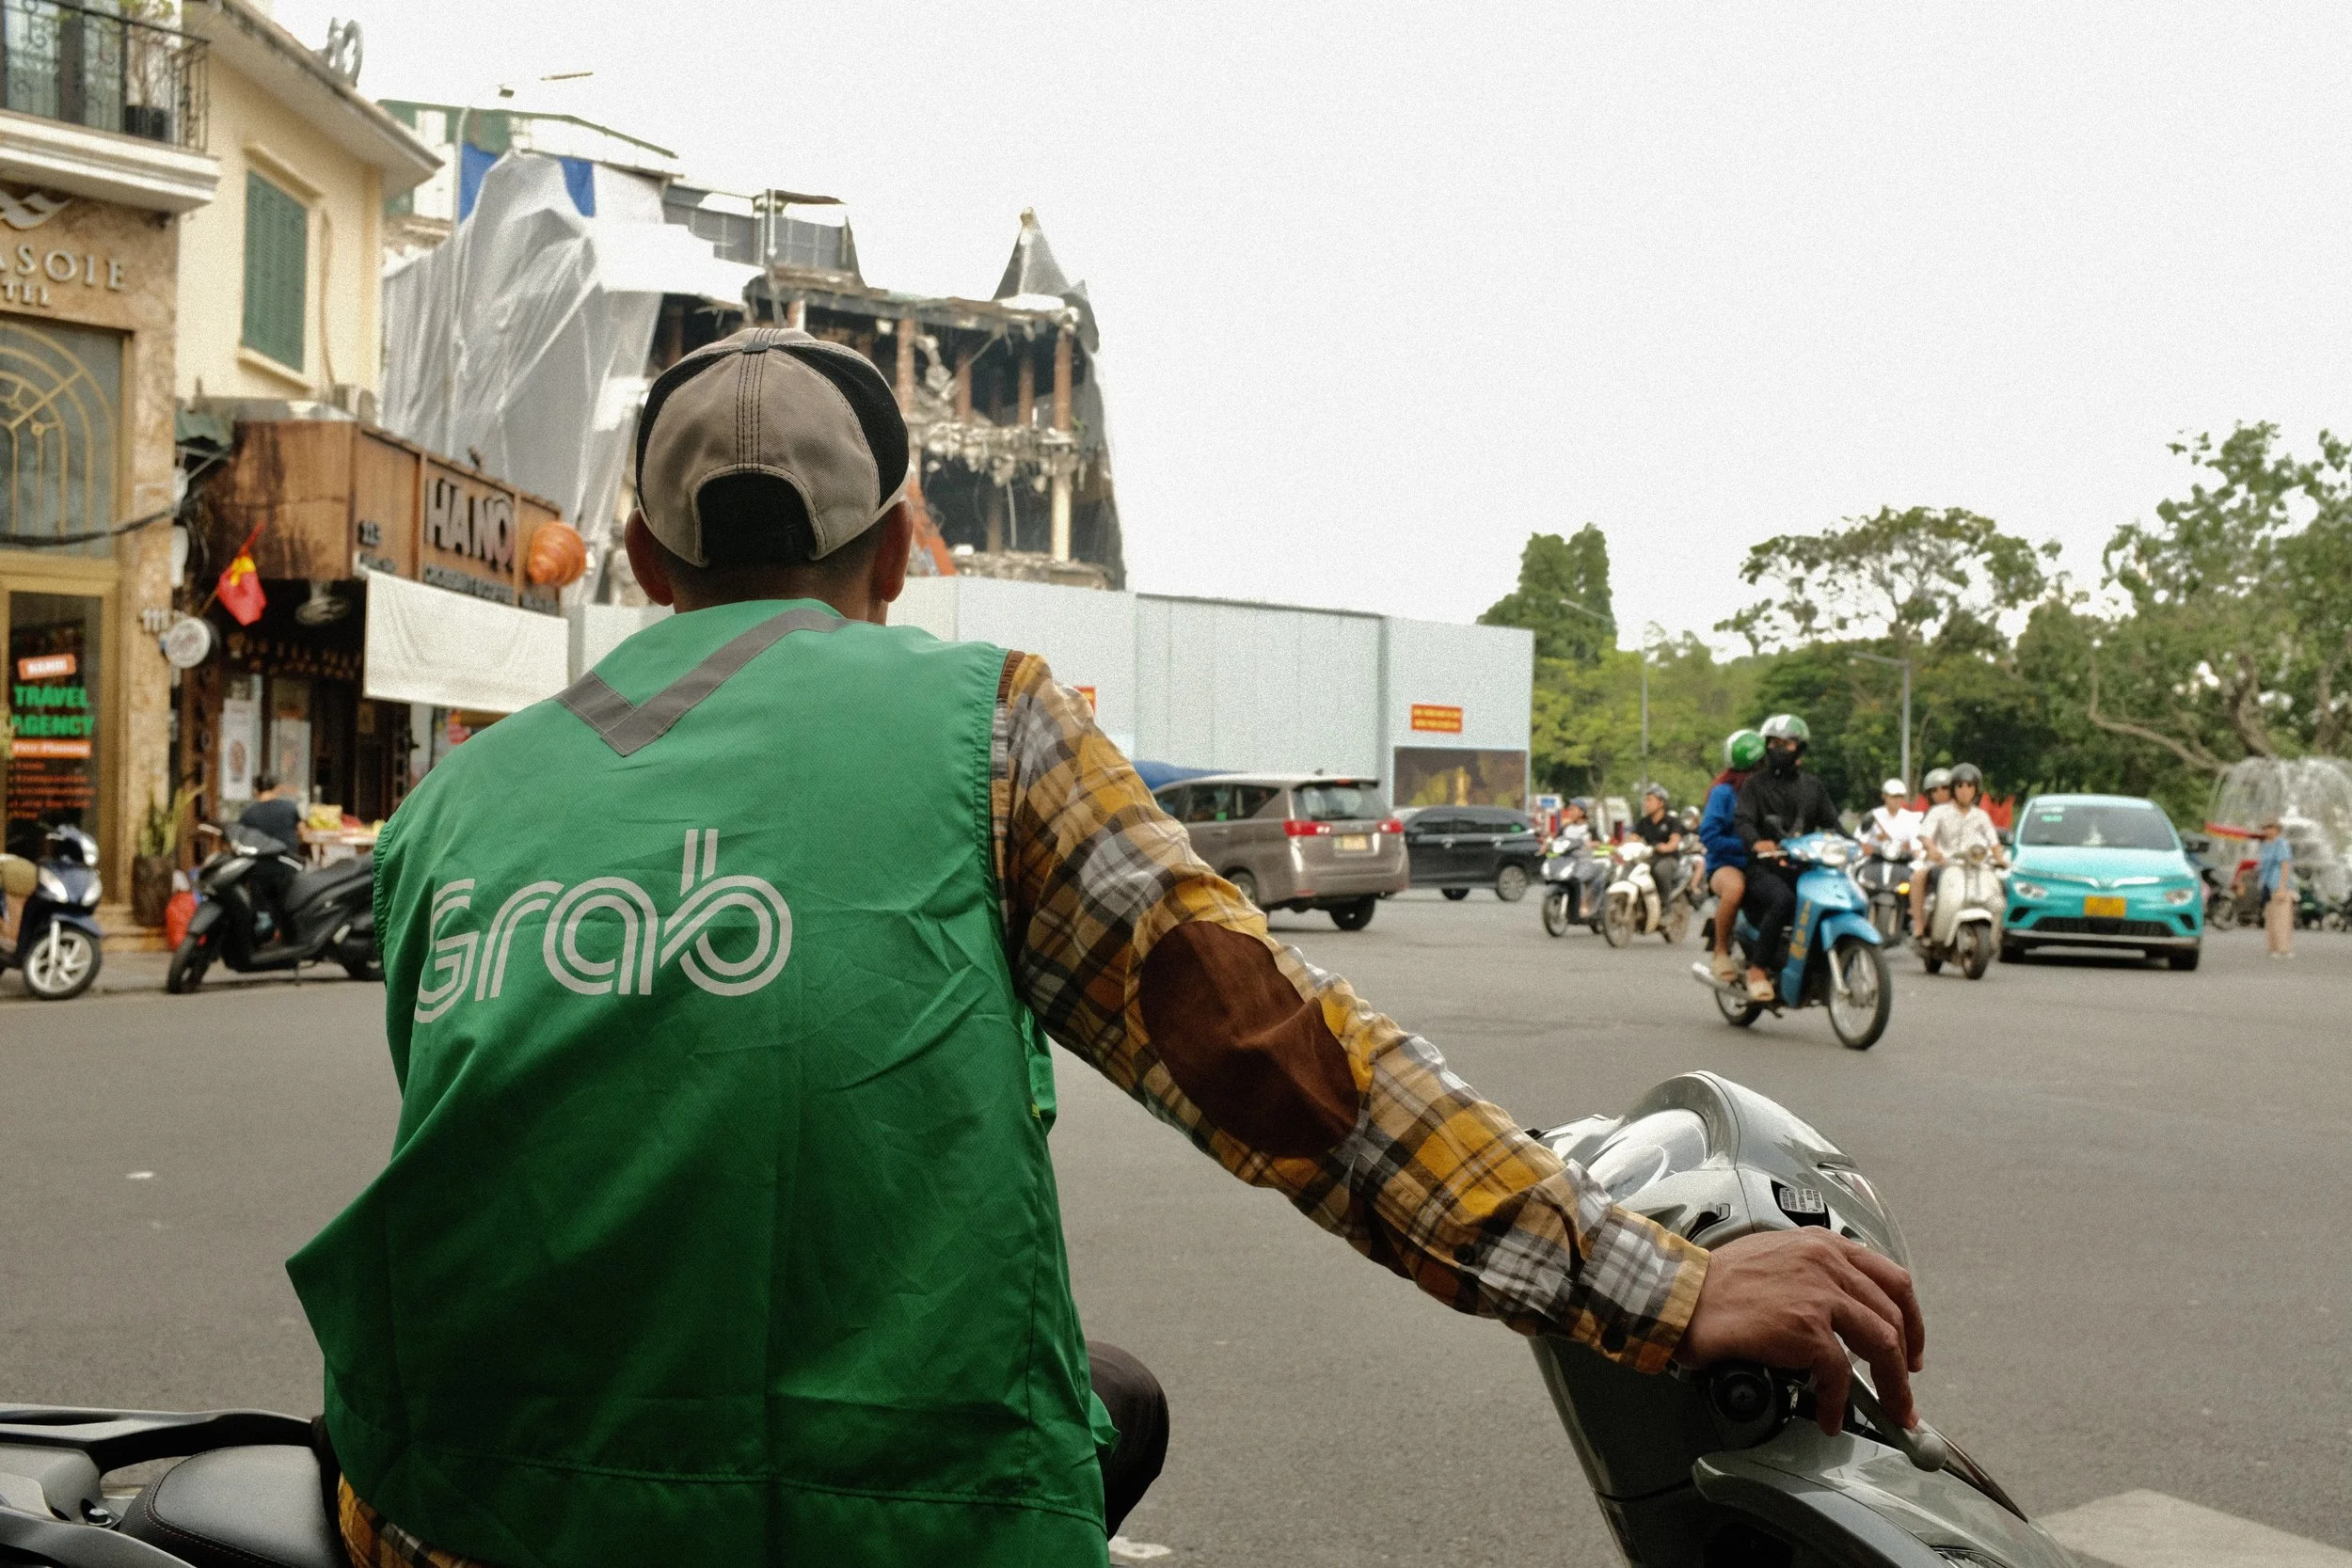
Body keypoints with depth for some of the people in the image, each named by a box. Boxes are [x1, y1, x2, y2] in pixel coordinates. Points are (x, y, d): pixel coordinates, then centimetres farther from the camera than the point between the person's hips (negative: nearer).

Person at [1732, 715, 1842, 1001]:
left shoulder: (1813, 786, 22)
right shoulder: (1756, 784, 8)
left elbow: (1830, 823, 19)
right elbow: (1742, 820, -8)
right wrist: (1756, 843, -31)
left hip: (1804, 867, 5)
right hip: (1765, 868, -4)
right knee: (1783, 900, -36)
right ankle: (1758, 969, -25)